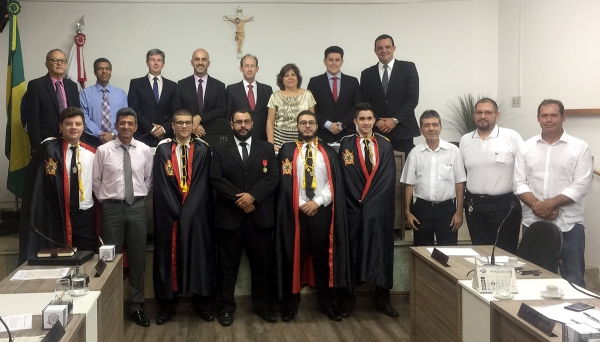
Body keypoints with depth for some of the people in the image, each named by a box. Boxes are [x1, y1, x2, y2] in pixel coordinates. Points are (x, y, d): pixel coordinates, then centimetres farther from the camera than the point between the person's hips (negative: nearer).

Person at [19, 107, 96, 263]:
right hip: (56, 216, -3)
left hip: (85, 216, 3)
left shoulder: (91, 152, 5)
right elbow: (35, 183, -7)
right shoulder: (48, 149, -7)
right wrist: (33, 219, -10)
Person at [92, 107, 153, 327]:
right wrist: (104, 200, 5)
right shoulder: (103, 150, -3)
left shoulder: (145, 150, 2)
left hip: (137, 207, 2)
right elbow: (96, 180, 5)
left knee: (138, 258, 8)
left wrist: (140, 195, 7)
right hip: (112, 208, -2)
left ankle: (136, 306, 20)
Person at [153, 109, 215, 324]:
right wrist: (177, 211, -9)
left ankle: (202, 303, 16)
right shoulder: (162, 150, 4)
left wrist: (187, 211, -10)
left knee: (199, 254, 4)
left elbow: (203, 185, -2)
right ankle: (168, 304, 15)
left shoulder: (203, 150, 4)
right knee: (168, 255, 5)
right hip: (169, 213, 0)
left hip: (197, 214, 0)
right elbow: (160, 185, -1)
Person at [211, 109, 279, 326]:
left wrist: (253, 196, -15)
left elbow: (273, 178, -1)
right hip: (229, 215, -1)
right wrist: (238, 198, -14)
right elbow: (216, 179, -5)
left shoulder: (266, 148, 9)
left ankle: (263, 304, 23)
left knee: (261, 262, 9)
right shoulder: (220, 150, 7)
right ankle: (226, 307, 16)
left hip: (260, 215, 1)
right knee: (228, 263, 6)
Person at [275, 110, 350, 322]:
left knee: (323, 256, 7)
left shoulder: (328, 152, 9)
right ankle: (291, 302, 14)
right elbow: (284, 182, 1)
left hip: (322, 211, 1)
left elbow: (336, 183, 2)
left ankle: (326, 302, 17)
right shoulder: (287, 150, 6)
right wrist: (301, 204, -8)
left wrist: (318, 201, -10)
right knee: (294, 256, 4)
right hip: (295, 211, -1)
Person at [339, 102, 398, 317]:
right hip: (354, 207, -2)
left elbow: (388, 178, 1)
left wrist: (371, 202, -7)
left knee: (381, 250, 6)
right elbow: (345, 177, -4)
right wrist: (360, 202, -10)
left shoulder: (385, 145, 8)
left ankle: (382, 298, 16)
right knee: (351, 250, 2)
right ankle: (347, 297, 13)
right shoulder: (346, 144, 2)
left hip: (380, 209, 2)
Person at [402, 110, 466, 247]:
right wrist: (407, 211, 1)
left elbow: (459, 183, 0)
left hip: (447, 208, -1)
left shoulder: (453, 151, -3)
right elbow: (409, 184, 4)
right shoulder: (415, 153, 0)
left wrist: (459, 211, -3)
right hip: (422, 208, 1)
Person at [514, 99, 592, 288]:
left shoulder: (580, 147, -1)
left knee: (572, 278, 3)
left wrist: (550, 204, -16)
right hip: (533, 222, 3)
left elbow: (581, 185, -8)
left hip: (568, 224, -2)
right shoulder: (526, 147, 8)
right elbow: (519, 183, 3)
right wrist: (538, 206, -12)